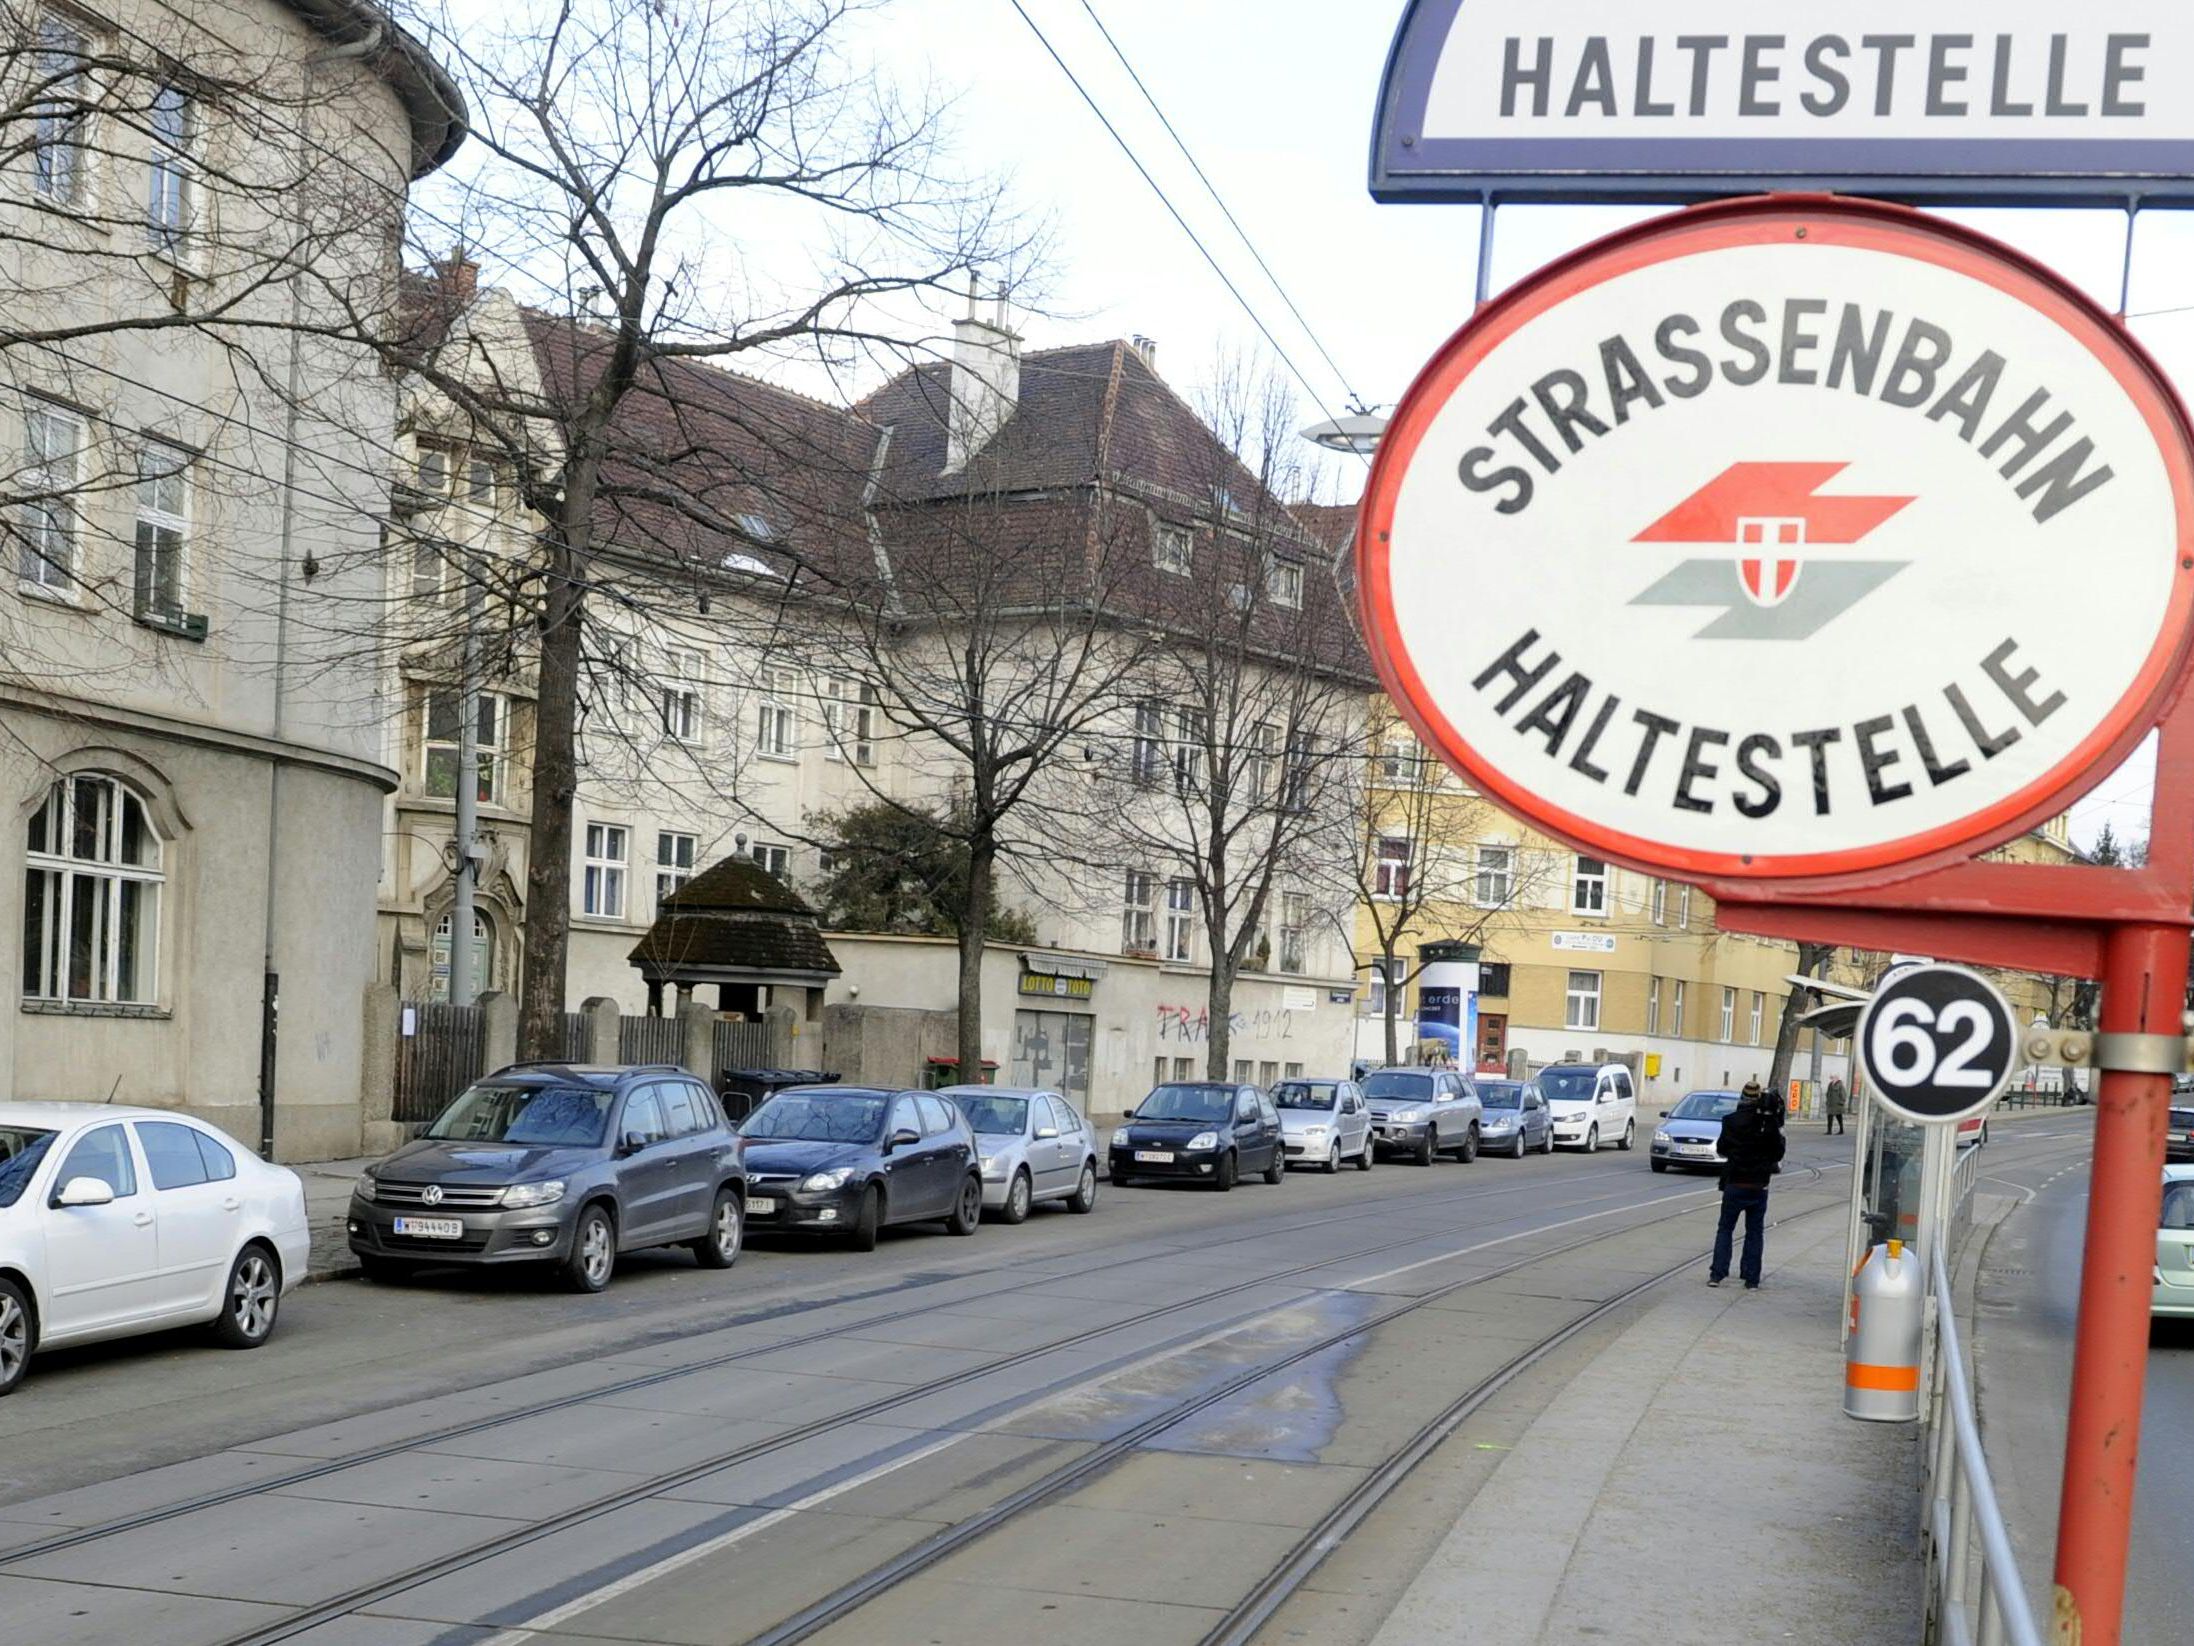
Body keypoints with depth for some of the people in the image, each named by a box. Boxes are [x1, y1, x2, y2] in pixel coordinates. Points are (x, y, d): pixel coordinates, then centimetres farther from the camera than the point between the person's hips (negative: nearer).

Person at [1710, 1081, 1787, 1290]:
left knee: (1725, 1228, 11)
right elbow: (1778, 1154, 2)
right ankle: (1752, 1279, 9)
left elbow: (1721, 1149, 3)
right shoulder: (1769, 1124, -7)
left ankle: (1717, 1273, 3)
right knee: (1755, 1232, 10)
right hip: (1759, 1186, 1)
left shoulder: (1732, 1121, -7)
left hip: (1734, 1185, -1)